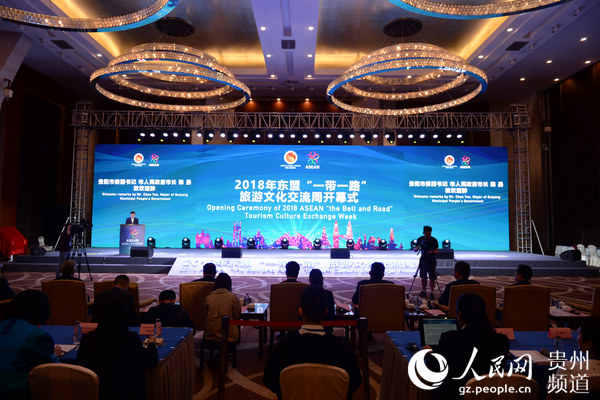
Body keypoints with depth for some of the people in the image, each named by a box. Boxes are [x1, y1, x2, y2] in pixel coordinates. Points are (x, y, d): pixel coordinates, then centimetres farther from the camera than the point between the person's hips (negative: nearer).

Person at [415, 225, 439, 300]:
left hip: (431, 260, -2)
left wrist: (433, 252, -26)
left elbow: (436, 251, -4)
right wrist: (417, 248, -22)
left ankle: (432, 293, 4)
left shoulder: (434, 240, -9)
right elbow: (415, 250, 1)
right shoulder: (420, 239, -3)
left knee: (432, 277, -4)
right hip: (423, 259, 2)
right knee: (423, 277, 9)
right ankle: (423, 291, 22)